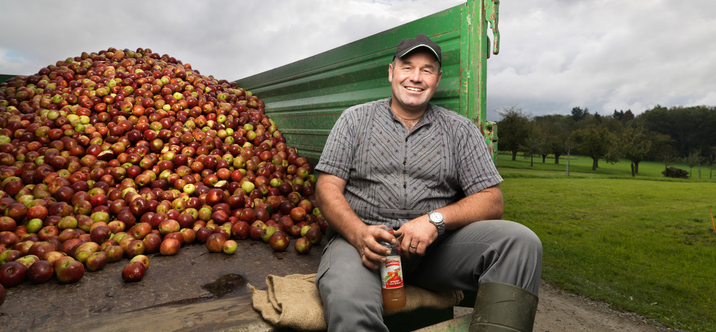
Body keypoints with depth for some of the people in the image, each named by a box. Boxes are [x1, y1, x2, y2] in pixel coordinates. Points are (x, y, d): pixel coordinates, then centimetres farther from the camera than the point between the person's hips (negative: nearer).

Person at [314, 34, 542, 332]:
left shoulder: (461, 130, 11)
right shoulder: (354, 120, 10)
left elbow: (491, 201, 5)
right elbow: (327, 188, 3)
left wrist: (436, 220, -14)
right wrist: (359, 234, -18)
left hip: (435, 245, 3)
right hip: (360, 237, -2)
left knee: (521, 241, -20)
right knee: (349, 305, -36)